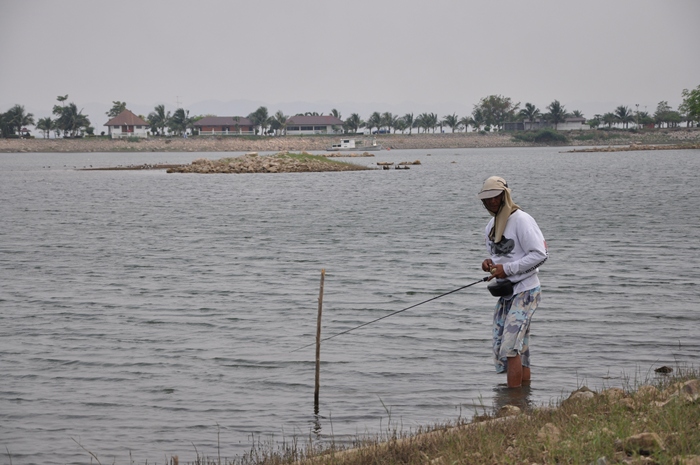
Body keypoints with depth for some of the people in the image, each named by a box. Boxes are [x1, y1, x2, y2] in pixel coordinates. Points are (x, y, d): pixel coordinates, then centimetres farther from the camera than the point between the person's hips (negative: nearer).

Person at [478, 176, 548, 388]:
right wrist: (490, 263, 1)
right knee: (520, 352, 9)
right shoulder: (491, 225, 13)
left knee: (510, 347, -17)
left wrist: (507, 269, -19)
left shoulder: (521, 220, -13)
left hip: (525, 292, -8)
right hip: (505, 292, 9)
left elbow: (540, 255, -18)